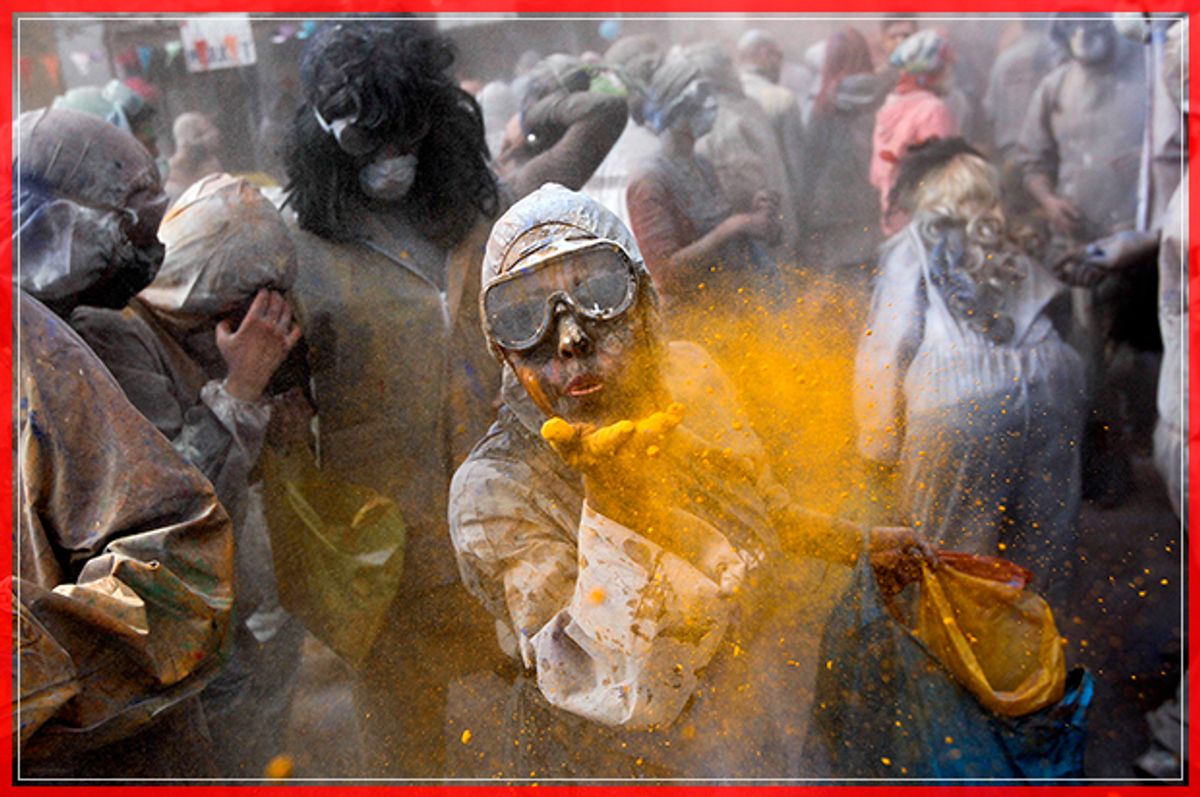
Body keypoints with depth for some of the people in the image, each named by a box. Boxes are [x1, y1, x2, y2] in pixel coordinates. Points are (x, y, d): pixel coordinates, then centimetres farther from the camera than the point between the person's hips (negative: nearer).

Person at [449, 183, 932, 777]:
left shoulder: (690, 374, -4)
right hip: (640, 764, -4)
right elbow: (620, 695, -27)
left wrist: (855, 542, 25)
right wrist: (613, 510, -37)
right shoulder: (493, 494, -21)